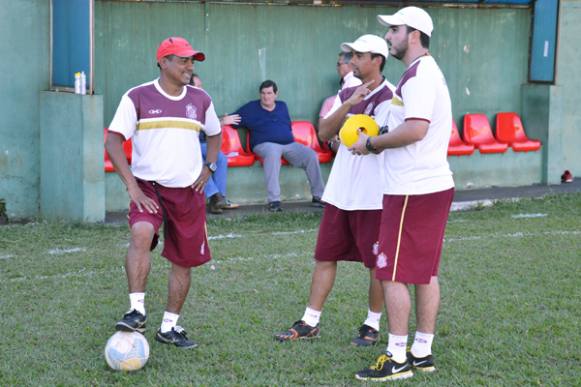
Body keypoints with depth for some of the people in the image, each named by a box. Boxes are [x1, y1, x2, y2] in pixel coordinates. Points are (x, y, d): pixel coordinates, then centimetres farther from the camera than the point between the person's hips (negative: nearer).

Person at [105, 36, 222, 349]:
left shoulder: (200, 100, 7)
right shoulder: (137, 97, -6)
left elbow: (215, 134, 25)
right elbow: (113, 141, -8)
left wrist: (208, 167, 8)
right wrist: (132, 185, -16)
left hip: (188, 191, 4)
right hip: (148, 186, -4)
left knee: (184, 259, 7)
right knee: (141, 234, -32)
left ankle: (169, 327, 22)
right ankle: (137, 312, -29)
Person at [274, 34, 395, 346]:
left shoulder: (389, 97, -10)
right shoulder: (347, 94, 12)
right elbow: (324, 133, -1)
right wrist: (348, 104, -12)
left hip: (372, 196, -7)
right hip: (339, 192, 7)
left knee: (377, 262, 4)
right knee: (325, 256, 10)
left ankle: (372, 325, 17)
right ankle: (310, 322, 17)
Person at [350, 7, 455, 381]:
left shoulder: (419, 74, -15)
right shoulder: (427, 72, 17)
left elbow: (415, 129, -26)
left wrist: (371, 143, -14)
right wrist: (379, 142, 8)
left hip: (412, 192, -10)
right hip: (435, 184, 10)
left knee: (393, 274, -5)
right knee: (425, 272, 13)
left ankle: (397, 359, -1)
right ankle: (422, 352, 19)